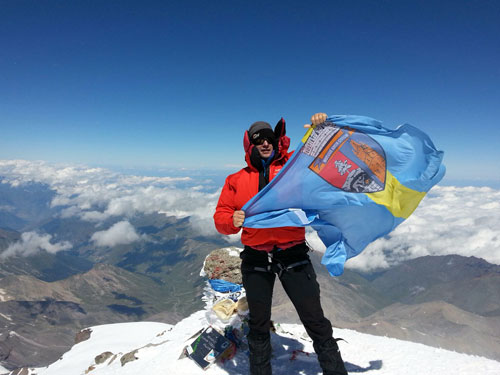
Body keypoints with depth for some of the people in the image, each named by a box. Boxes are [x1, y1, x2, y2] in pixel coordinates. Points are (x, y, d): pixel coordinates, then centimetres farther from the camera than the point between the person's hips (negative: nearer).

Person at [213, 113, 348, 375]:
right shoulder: (236, 180, 5)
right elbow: (221, 216, 4)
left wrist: (321, 129, -13)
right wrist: (232, 221, -18)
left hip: (293, 255, -1)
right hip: (255, 260, 2)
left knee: (314, 319, 6)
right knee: (259, 324, 19)